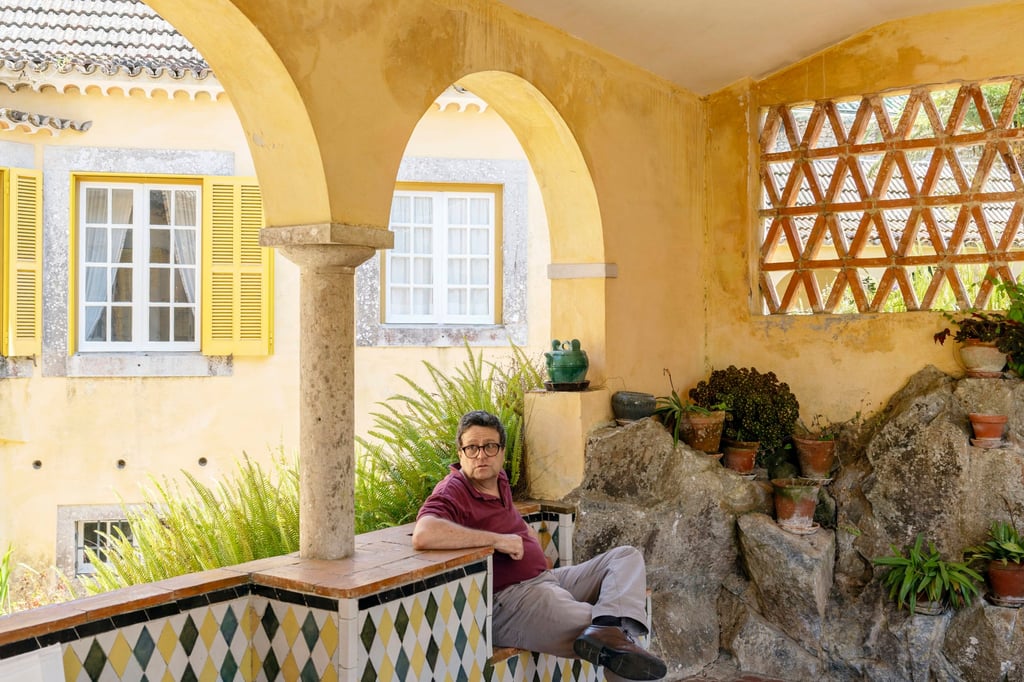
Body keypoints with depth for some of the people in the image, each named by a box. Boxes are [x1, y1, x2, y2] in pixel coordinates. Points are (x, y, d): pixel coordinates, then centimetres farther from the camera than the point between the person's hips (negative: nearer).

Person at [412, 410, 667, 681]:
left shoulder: (498, 479, 14)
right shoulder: (451, 493, -13)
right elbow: (423, 535, -37)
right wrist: (497, 540, -27)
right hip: (507, 600, -11)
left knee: (627, 557, -1)